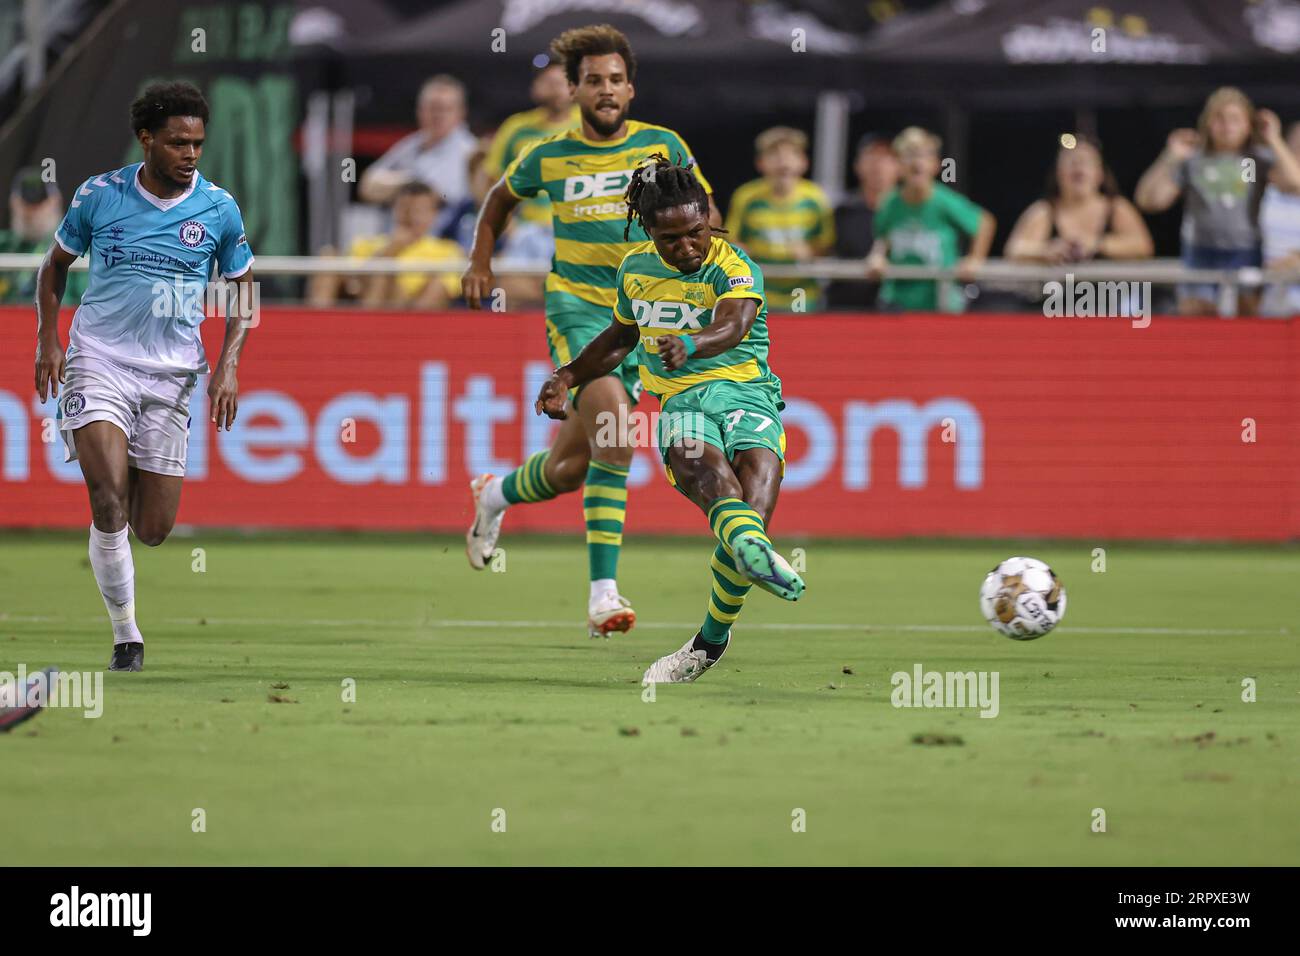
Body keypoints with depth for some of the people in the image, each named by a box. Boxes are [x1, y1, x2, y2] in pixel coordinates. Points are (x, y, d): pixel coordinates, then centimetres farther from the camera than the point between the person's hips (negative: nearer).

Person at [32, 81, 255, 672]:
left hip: (170, 377, 2)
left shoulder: (219, 208, 0)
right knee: (109, 501, -20)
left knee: (153, 530, 1)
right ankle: (125, 634, -7)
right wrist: (47, 340, 1)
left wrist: (229, 364, -2)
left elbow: (243, 289, 11)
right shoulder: (99, 196, -2)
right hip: (98, 361, -2)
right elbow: (56, 264, 13)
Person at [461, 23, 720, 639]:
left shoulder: (662, 147, 3)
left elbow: (706, 217, 11)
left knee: (570, 467, 4)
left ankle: (496, 495, 37)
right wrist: (480, 263, 15)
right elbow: (500, 199, 24)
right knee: (614, 436, -25)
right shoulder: (549, 157, 3)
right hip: (576, 304, -2)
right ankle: (603, 592, -23)